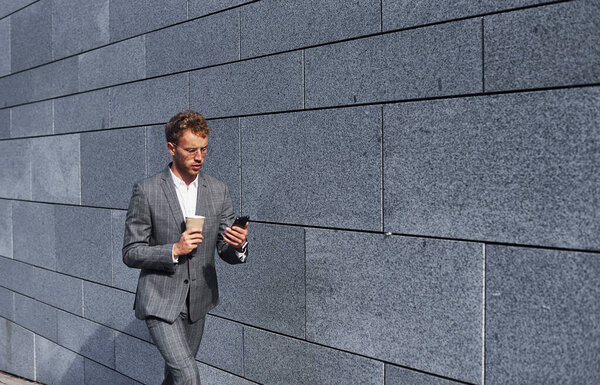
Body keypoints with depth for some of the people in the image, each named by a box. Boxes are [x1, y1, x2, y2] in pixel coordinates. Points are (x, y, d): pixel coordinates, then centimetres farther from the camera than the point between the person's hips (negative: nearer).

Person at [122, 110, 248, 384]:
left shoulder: (218, 191, 0)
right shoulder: (146, 191, -11)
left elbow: (227, 253, 2)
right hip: (160, 302, -4)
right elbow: (131, 254, -8)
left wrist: (238, 245, -21)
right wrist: (174, 250, -23)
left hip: (197, 302, 5)